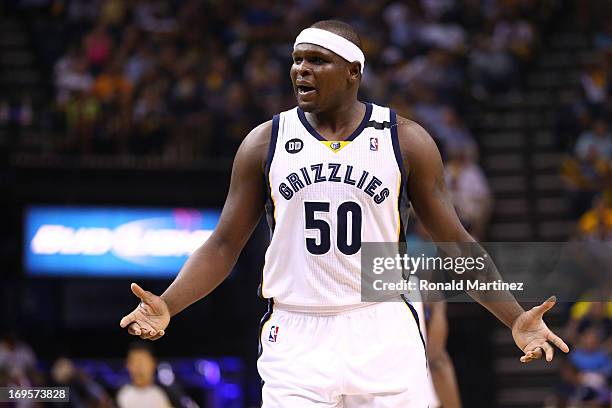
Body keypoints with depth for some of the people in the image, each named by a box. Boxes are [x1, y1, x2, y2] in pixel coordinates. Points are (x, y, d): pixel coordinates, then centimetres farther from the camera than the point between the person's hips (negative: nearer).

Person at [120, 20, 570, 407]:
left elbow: (454, 241, 6)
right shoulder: (265, 142, 5)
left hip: (384, 337, 0)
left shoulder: (406, 140, 3)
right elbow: (224, 245, 8)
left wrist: (516, 318, -3)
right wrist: (166, 306, -8)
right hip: (296, 340, 0)